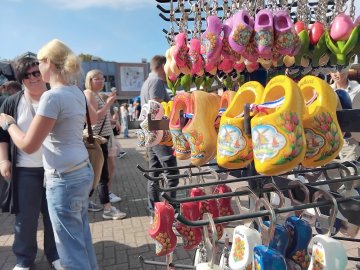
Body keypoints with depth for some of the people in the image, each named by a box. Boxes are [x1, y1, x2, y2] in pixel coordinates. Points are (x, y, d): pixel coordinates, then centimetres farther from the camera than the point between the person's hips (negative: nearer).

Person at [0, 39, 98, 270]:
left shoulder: (52, 96, -20)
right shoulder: (76, 92, 6)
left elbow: (28, 145, -18)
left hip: (64, 179, -9)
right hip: (83, 171, 9)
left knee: (71, 247, 7)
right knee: (83, 237, 23)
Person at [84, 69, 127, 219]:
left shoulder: (97, 94, 18)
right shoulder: (89, 94, -10)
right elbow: (95, 116, -21)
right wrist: (108, 103, -20)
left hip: (101, 137, 10)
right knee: (102, 174, -9)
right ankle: (108, 209, -5)